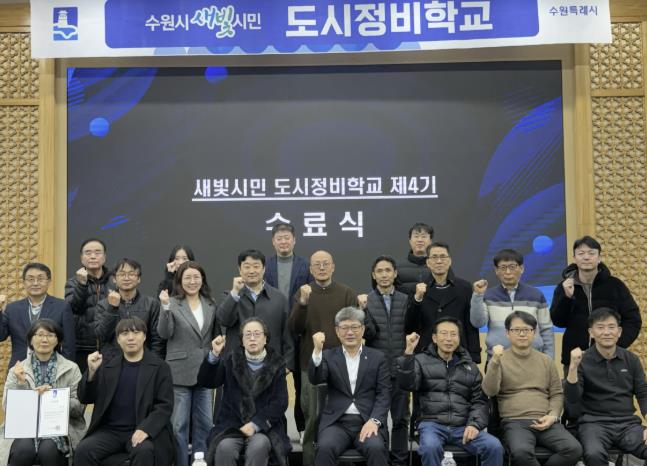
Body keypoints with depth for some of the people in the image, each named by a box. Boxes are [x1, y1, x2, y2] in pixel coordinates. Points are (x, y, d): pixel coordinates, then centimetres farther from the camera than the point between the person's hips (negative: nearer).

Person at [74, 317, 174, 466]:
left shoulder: (159, 367, 3)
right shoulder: (108, 367, 13)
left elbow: (165, 405, -4)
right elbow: (85, 398, 10)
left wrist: (146, 429, -20)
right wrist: (92, 371, -8)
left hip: (142, 431, -3)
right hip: (110, 430, 3)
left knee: (144, 451, -34)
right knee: (83, 450, -23)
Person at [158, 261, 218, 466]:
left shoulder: (210, 304, 8)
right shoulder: (172, 303, -4)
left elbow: (216, 336, 13)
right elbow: (164, 333, -13)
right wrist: (165, 307, -25)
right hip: (180, 373, -4)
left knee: (204, 423, 10)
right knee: (179, 424, 4)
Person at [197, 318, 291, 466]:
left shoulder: (276, 365, 6)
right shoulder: (230, 361, 11)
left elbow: (280, 402, -2)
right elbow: (206, 381, 1)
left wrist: (256, 424, -14)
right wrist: (214, 354, -15)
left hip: (263, 427, -1)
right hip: (231, 426, 1)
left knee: (258, 447, -33)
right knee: (224, 448, -30)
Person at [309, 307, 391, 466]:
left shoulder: (377, 357, 11)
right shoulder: (329, 356, 12)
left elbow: (384, 394, 4)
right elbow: (315, 380, -6)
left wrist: (374, 421, -13)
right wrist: (317, 350, -21)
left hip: (368, 421, 0)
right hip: (337, 422, 0)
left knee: (376, 448, -31)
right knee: (326, 447, -30)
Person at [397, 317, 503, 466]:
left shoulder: (470, 367, 18)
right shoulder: (422, 360, 10)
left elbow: (479, 401, 14)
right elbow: (406, 384, -7)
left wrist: (474, 424, -5)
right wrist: (409, 352, -17)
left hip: (462, 427, 3)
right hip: (432, 423, -3)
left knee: (494, 446, -23)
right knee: (431, 446, -36)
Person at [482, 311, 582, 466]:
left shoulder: (546, 360, 17)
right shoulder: (500, 359, 8)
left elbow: (557, 393, 17)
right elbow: (490, 391, -6)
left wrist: (553, 416, -3)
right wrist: (495, 362, -19)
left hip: (546, 422, 3)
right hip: (514, 422, -3)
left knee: (574, 449, -24)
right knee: (521, 452, -35)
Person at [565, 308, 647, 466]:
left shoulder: (631, 359, 9)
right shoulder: (583, 361, -1)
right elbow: (572, 399, -9)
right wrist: (573, 367, -23)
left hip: (628, 423, 3)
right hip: (594, 423, -2)